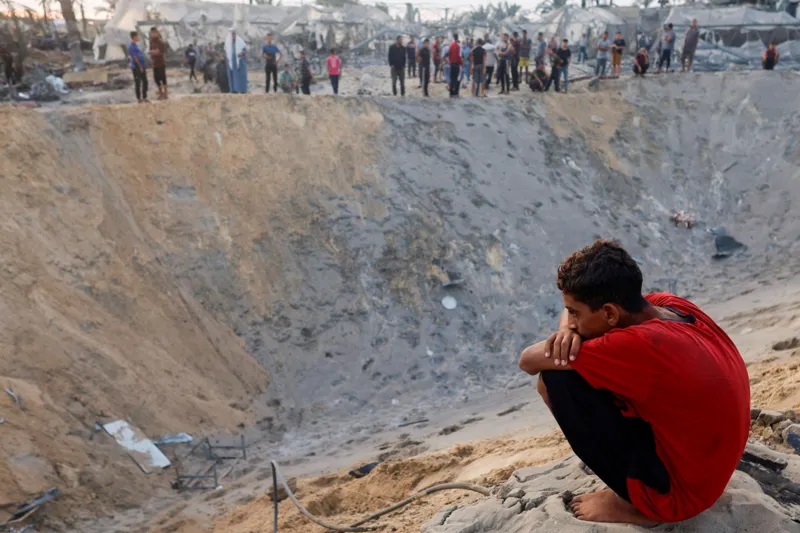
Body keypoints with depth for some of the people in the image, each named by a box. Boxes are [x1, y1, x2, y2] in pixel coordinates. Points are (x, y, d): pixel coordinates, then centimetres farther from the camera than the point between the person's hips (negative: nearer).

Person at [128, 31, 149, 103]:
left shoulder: (136, 45, 14)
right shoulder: (131, 46, -14)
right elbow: (134, 57, -17)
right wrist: (140, 67, -16)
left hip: (141, 67, 9)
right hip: (136, 67, -9)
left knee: (145, 81, 10)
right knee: (137, 83, -1)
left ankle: (144, 97, 18)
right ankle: (139, 98, 6)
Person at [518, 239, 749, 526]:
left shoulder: (643, 345, -31)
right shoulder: (672, 305, -7)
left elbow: (529, 361, -24)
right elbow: (580, 306, 8)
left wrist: (559, 351, -2)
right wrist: (569, 329, -13)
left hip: (677, 491, -8)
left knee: (556, 380, -17)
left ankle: (633, 504, 0)